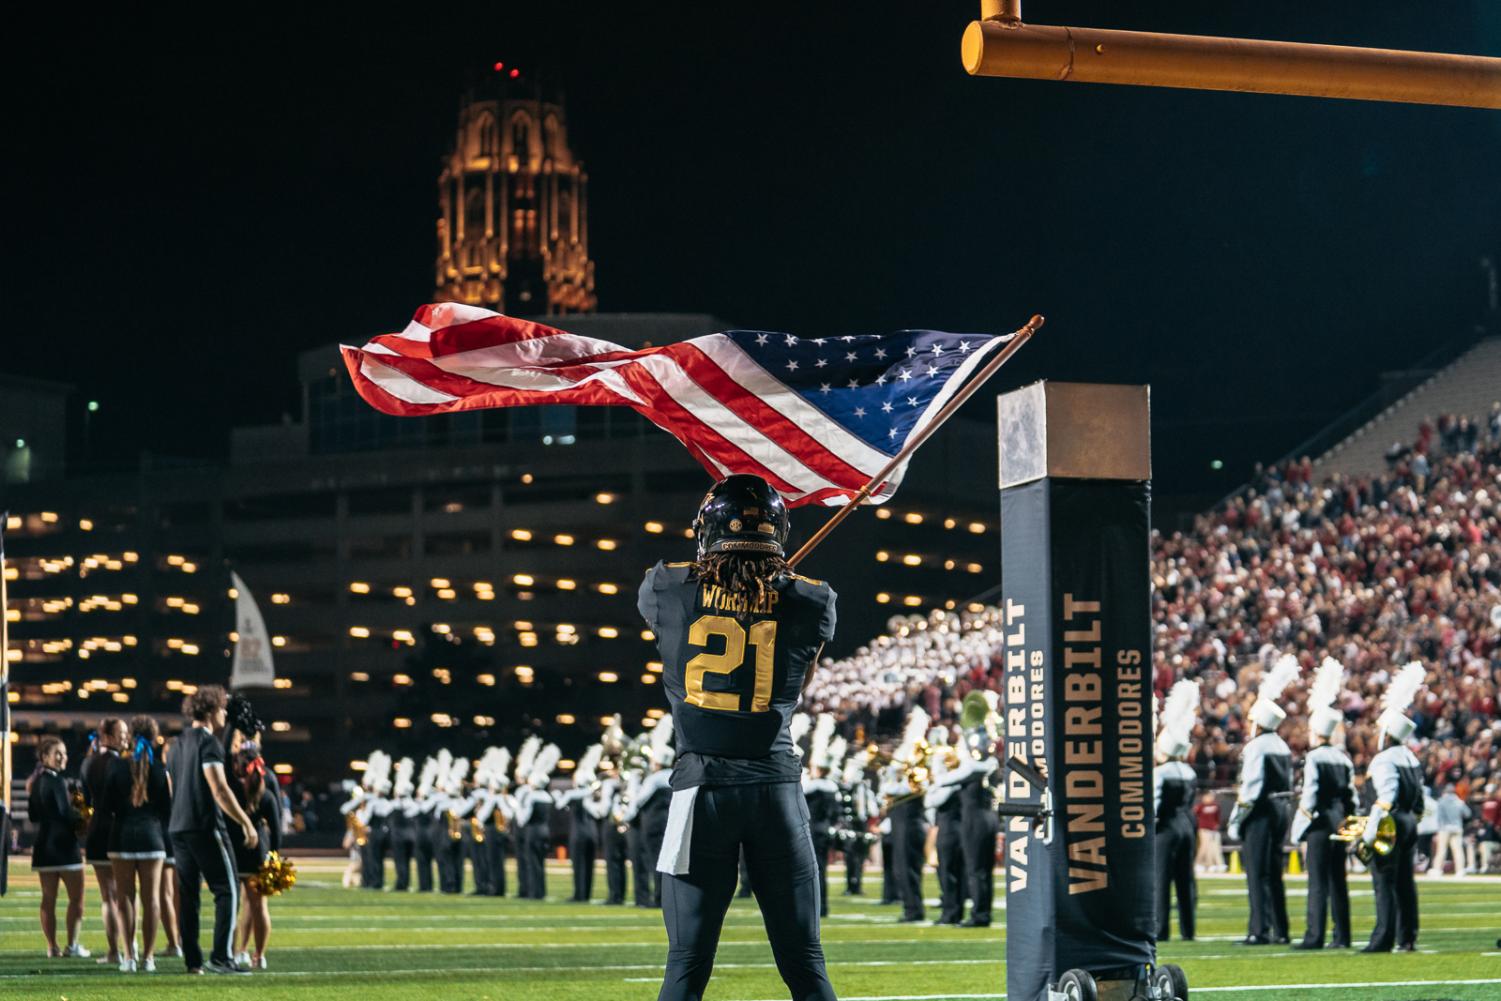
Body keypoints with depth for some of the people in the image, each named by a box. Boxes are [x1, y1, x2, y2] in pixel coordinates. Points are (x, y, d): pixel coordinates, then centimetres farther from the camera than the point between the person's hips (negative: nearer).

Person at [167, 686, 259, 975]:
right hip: (206, 827, -9)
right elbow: (219, 790, -19)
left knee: (187, 895, 8)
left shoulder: (179, 743, 16)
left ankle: (192, 961, 7)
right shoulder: (208, 743, -10)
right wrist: (247, 823, -17)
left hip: (178, 828, 9)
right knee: (226, 891, -6)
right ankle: (220, 957, -14)